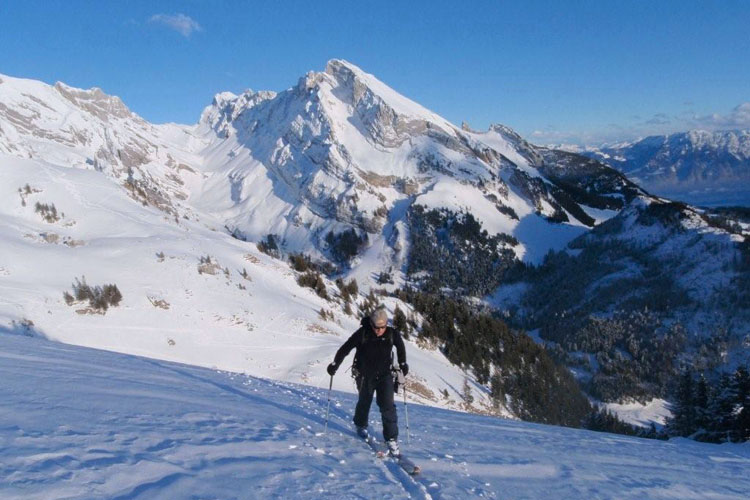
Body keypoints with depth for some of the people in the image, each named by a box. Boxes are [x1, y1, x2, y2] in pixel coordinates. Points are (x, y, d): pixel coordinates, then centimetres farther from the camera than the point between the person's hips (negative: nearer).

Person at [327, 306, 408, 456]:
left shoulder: (392, 334, -15)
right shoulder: (362, 334, -22)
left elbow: (400, 347, 7)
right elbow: (346, 348, -12)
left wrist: (403, 364, 16)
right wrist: (334, 364, -9)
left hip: (385, 375, 1)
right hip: (365, 375, -1)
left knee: (388, 406, -10)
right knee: (364, 402, 18)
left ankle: (392, 439, -2)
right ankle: (361, 426, 47)